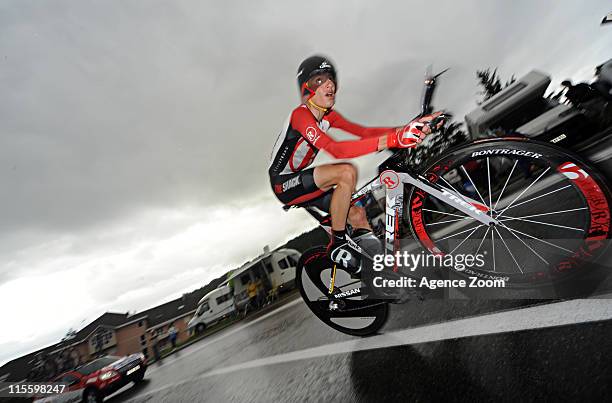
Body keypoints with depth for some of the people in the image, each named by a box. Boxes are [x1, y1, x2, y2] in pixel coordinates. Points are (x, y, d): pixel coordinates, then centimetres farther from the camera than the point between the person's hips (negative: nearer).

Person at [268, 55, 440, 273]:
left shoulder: (328, 115, 5)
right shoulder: (301, 114, -22)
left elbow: (363, 131, -8)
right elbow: (335, 149, -38)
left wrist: (404, 130, -23)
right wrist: (391, 140, -45)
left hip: (300, 180, 8)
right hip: (283, 184, -8)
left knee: (358, 216, -1)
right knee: (347, 173, -30)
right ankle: (337, 243, -16)